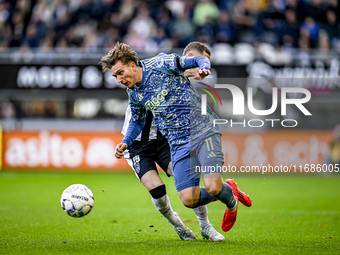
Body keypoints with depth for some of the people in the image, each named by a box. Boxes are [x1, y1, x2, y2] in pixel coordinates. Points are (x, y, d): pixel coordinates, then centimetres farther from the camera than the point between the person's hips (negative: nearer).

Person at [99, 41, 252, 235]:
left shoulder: (160, 64, -8)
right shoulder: (133, 93, 10)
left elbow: (200, 60, -2)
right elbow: (138, 121, 26)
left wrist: (203, 68, -25)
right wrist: (125, 143, 10)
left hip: (203, 130, -5)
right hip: (179, 144, 5)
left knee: (212, 186, -21)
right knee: (189, 199, -9)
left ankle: (231, 202, 17)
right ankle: (229, 190, 21)